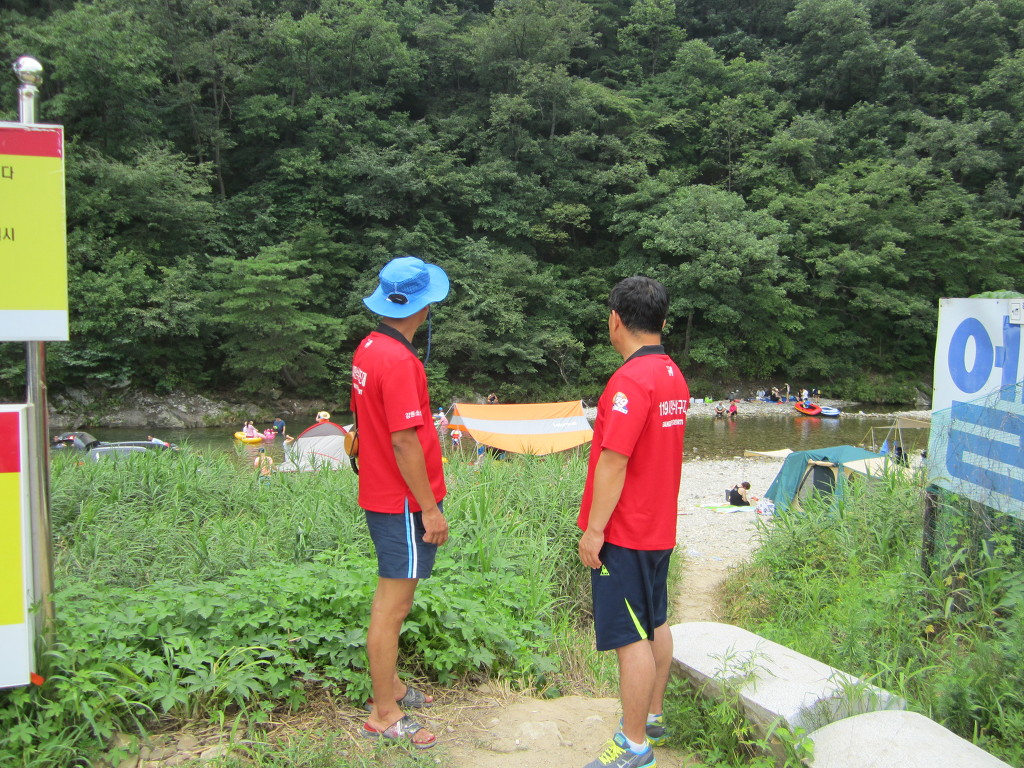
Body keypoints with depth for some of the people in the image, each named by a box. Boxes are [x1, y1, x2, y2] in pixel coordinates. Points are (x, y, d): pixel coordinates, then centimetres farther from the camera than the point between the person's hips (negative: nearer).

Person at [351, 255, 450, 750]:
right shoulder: (399, 360, -22)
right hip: (404, 502, -10)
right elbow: (404, 440, -24)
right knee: (393, 606, 1)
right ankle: (384, 714, 13)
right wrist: (430, 508, -17)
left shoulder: (369, 348, 7)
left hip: (381, 493, 10)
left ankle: (389, 685, 36)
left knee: (393, 598, 21)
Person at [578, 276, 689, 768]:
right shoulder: (673, 375, 8)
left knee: (632, 638, 0)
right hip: (659, 526, 10)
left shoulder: (631, 379, -22)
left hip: (624, 533, -10)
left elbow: (614, 461, -23)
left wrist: (594, 529, -16)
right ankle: (652, 716, 34)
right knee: (656, 624, 19)